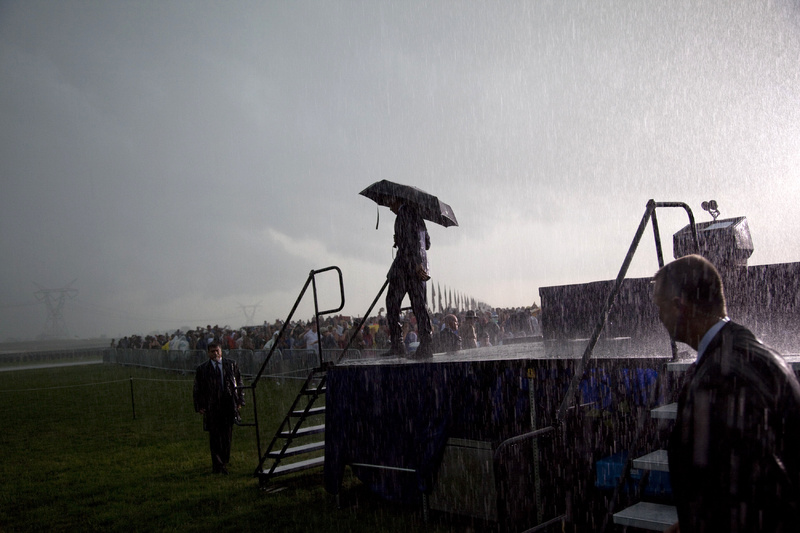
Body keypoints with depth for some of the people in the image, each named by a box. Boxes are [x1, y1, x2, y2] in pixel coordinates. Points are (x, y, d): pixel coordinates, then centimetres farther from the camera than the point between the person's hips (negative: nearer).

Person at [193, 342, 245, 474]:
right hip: (211, 407, -2)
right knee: (214, 437, -1)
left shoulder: (231, 364, 9)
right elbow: (197, 389, 8)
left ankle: (224, 463, 23)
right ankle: (217, 465, 8)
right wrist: (199, 406, -1)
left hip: (229, 405, 2)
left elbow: (239, 383, 12)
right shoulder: (202, 369, 5)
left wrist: (239, 401, 6)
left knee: (227, 436, 8)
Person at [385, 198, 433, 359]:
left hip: (406, 262, -8)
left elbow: (411, 237, -14)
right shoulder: (417, 214, 24)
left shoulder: (404, 211, -2)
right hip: (418, 265, 8)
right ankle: (425, 346, -4)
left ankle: (397, 344, -4)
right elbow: (427, 243, 27)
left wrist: (416, 263, -20)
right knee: (419, 305, 2)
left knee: (392, 302, -2)